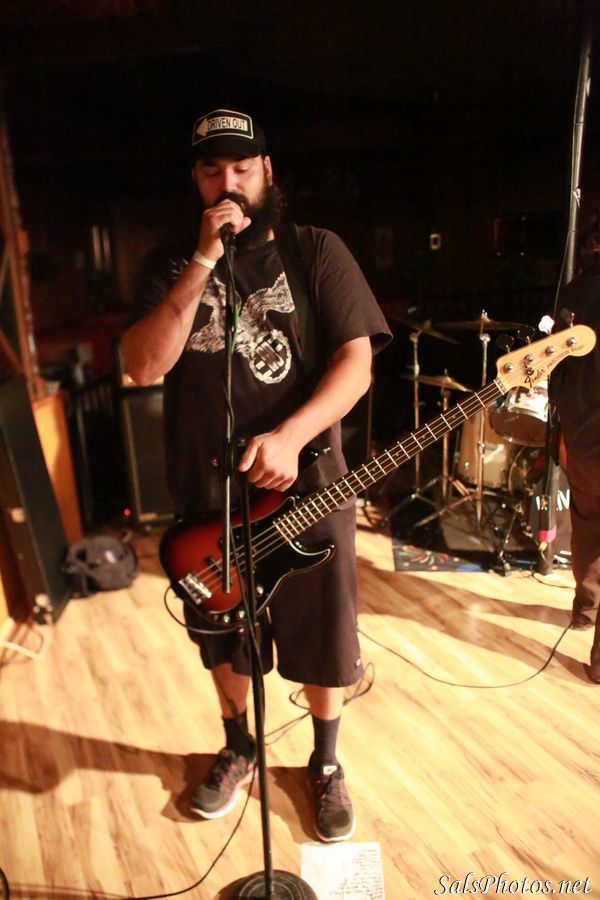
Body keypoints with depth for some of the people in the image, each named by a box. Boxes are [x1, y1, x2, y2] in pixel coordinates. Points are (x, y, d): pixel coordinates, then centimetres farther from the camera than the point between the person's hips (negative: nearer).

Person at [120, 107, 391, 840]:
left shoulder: (317, 251, -1)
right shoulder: (174, 271, 6)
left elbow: (356, 360, -10)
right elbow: (143, 366, -11)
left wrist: (289, 436, -25)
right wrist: (204, 260, -16)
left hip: (305, 489, -2)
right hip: (206, 501, 3)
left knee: (320, 642, 13)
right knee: (224, 643, 20)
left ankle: (325, 762, 40)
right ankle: (238, 749, 47)